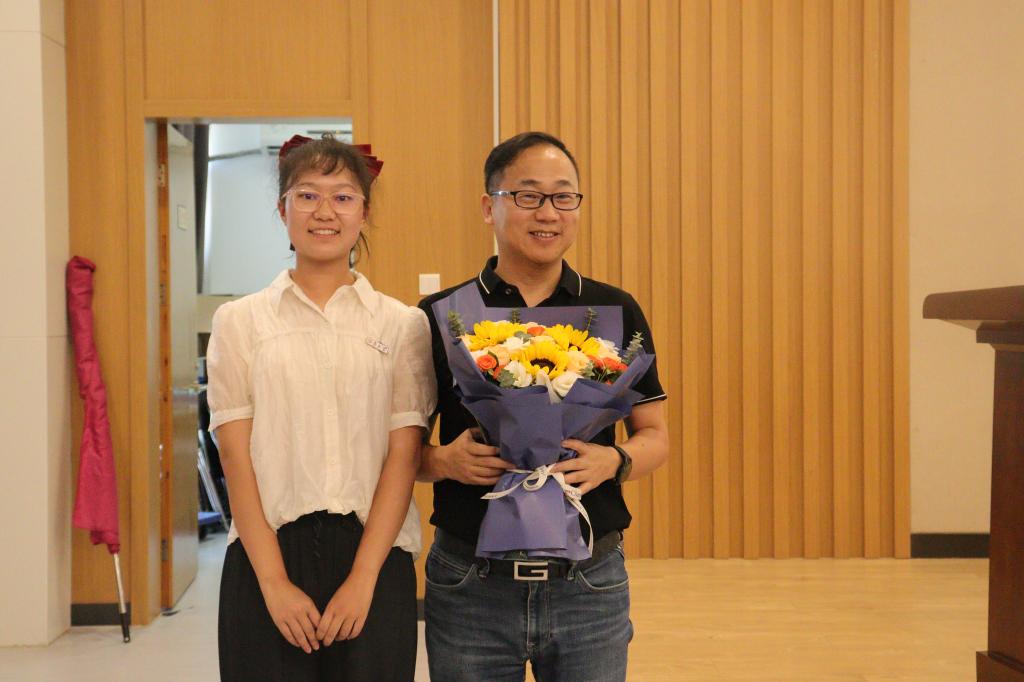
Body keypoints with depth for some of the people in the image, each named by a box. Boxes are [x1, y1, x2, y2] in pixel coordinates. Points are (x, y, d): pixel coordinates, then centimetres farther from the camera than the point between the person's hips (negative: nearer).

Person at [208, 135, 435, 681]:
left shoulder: (403, 324, 5)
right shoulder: (239, 321, 5)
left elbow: (403, 455, -1)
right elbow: (236, 455, -1)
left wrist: (363, 578, -10)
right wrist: (274, 582, -9)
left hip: (374, 555, 0)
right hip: (266, 553, 0)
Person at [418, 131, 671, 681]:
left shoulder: (616, 312, 2)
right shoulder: (441, 317, -1)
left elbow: (655, 436, 7)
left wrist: (615, 462, -14)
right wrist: (445, 461, -17)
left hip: (589, 581, 1)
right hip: (470, 584, 0)